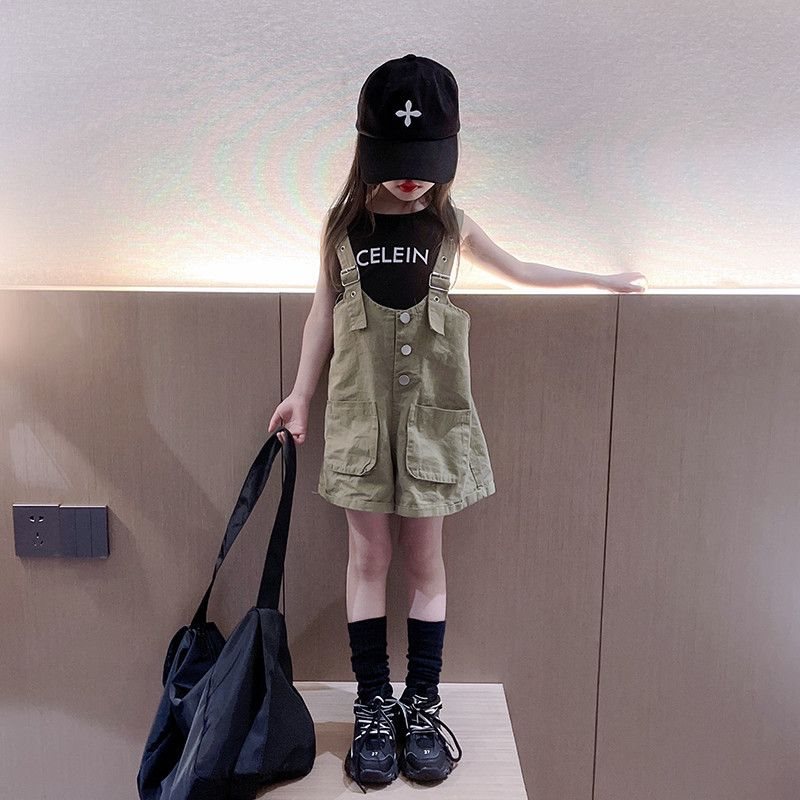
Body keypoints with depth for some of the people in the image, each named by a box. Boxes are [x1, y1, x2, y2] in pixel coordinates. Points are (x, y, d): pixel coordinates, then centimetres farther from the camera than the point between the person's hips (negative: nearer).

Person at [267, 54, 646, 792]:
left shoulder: (450, 224, 3)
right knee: (368, 555, 5)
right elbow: (323, 309, 8)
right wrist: (300, 394, 8)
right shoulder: (343, 224, 2)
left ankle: (423, 702, 19)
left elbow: (517, 269, 17)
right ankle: (373, 704, 18)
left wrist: (600, 279, 24)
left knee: (425, 557, 5)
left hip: (432, 414, 0)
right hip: (360, 412, 0)